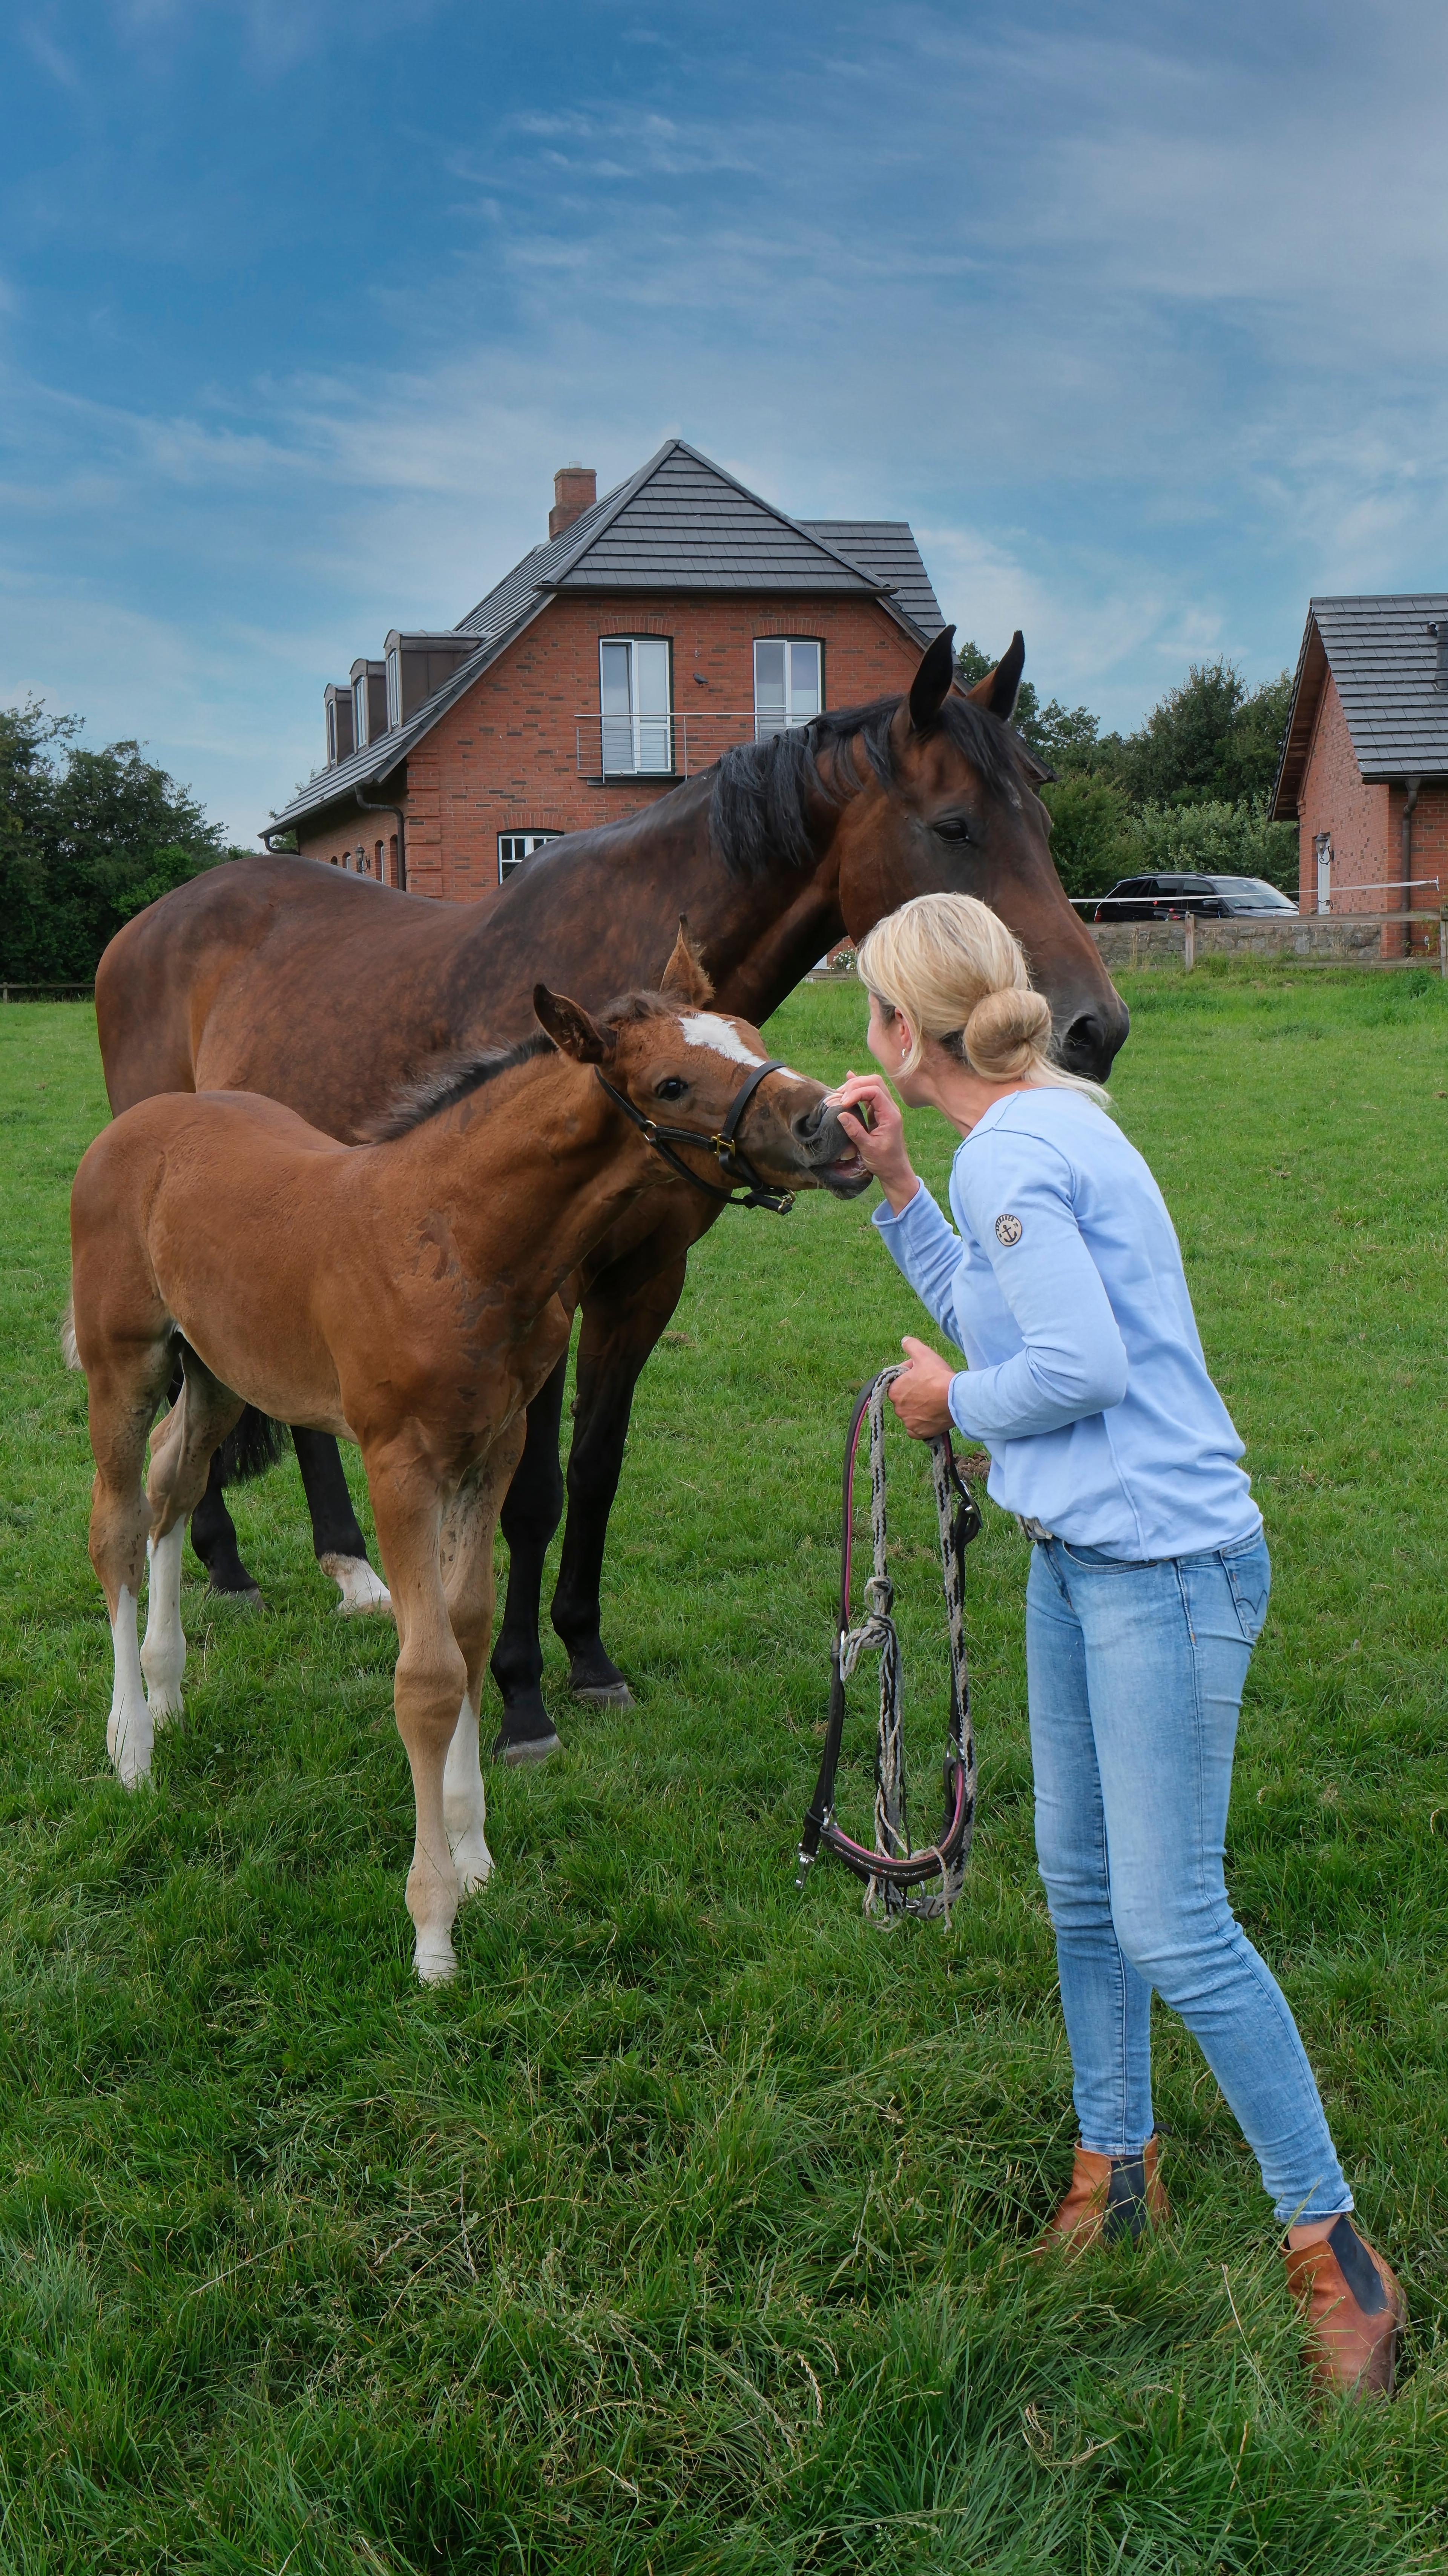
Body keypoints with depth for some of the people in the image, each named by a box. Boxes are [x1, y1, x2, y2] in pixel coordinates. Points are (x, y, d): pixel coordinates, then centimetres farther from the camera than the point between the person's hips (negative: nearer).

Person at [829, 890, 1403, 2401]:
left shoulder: (1012, 1154, -19)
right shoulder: (1037, 1131, 11)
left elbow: (1080, 1363, -27)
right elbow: (988, 1314, 18)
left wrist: (953, 1402, -9)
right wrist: (891, 1183, 13)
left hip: (1163, 1567, -11)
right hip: (1076, 1556, 11)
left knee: (1168, 1923, -6)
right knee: (1080, 1887, 18)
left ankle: (1332, 2248, 8)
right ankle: (1116, 2167, 35)